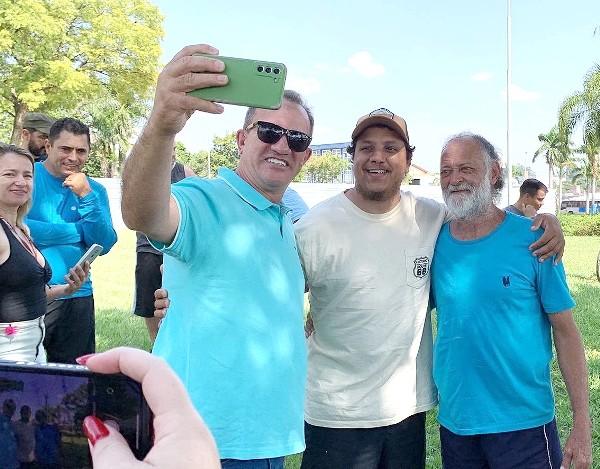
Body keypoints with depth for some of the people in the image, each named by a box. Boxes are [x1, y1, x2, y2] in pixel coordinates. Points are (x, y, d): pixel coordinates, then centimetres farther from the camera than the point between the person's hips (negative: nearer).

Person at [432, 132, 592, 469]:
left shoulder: (532, 238, -9)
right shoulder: (435, 242, -1)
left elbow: (565, 332, -7)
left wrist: (582, 425, -10)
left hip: (523, 423, -3)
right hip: (454, 421, 3)